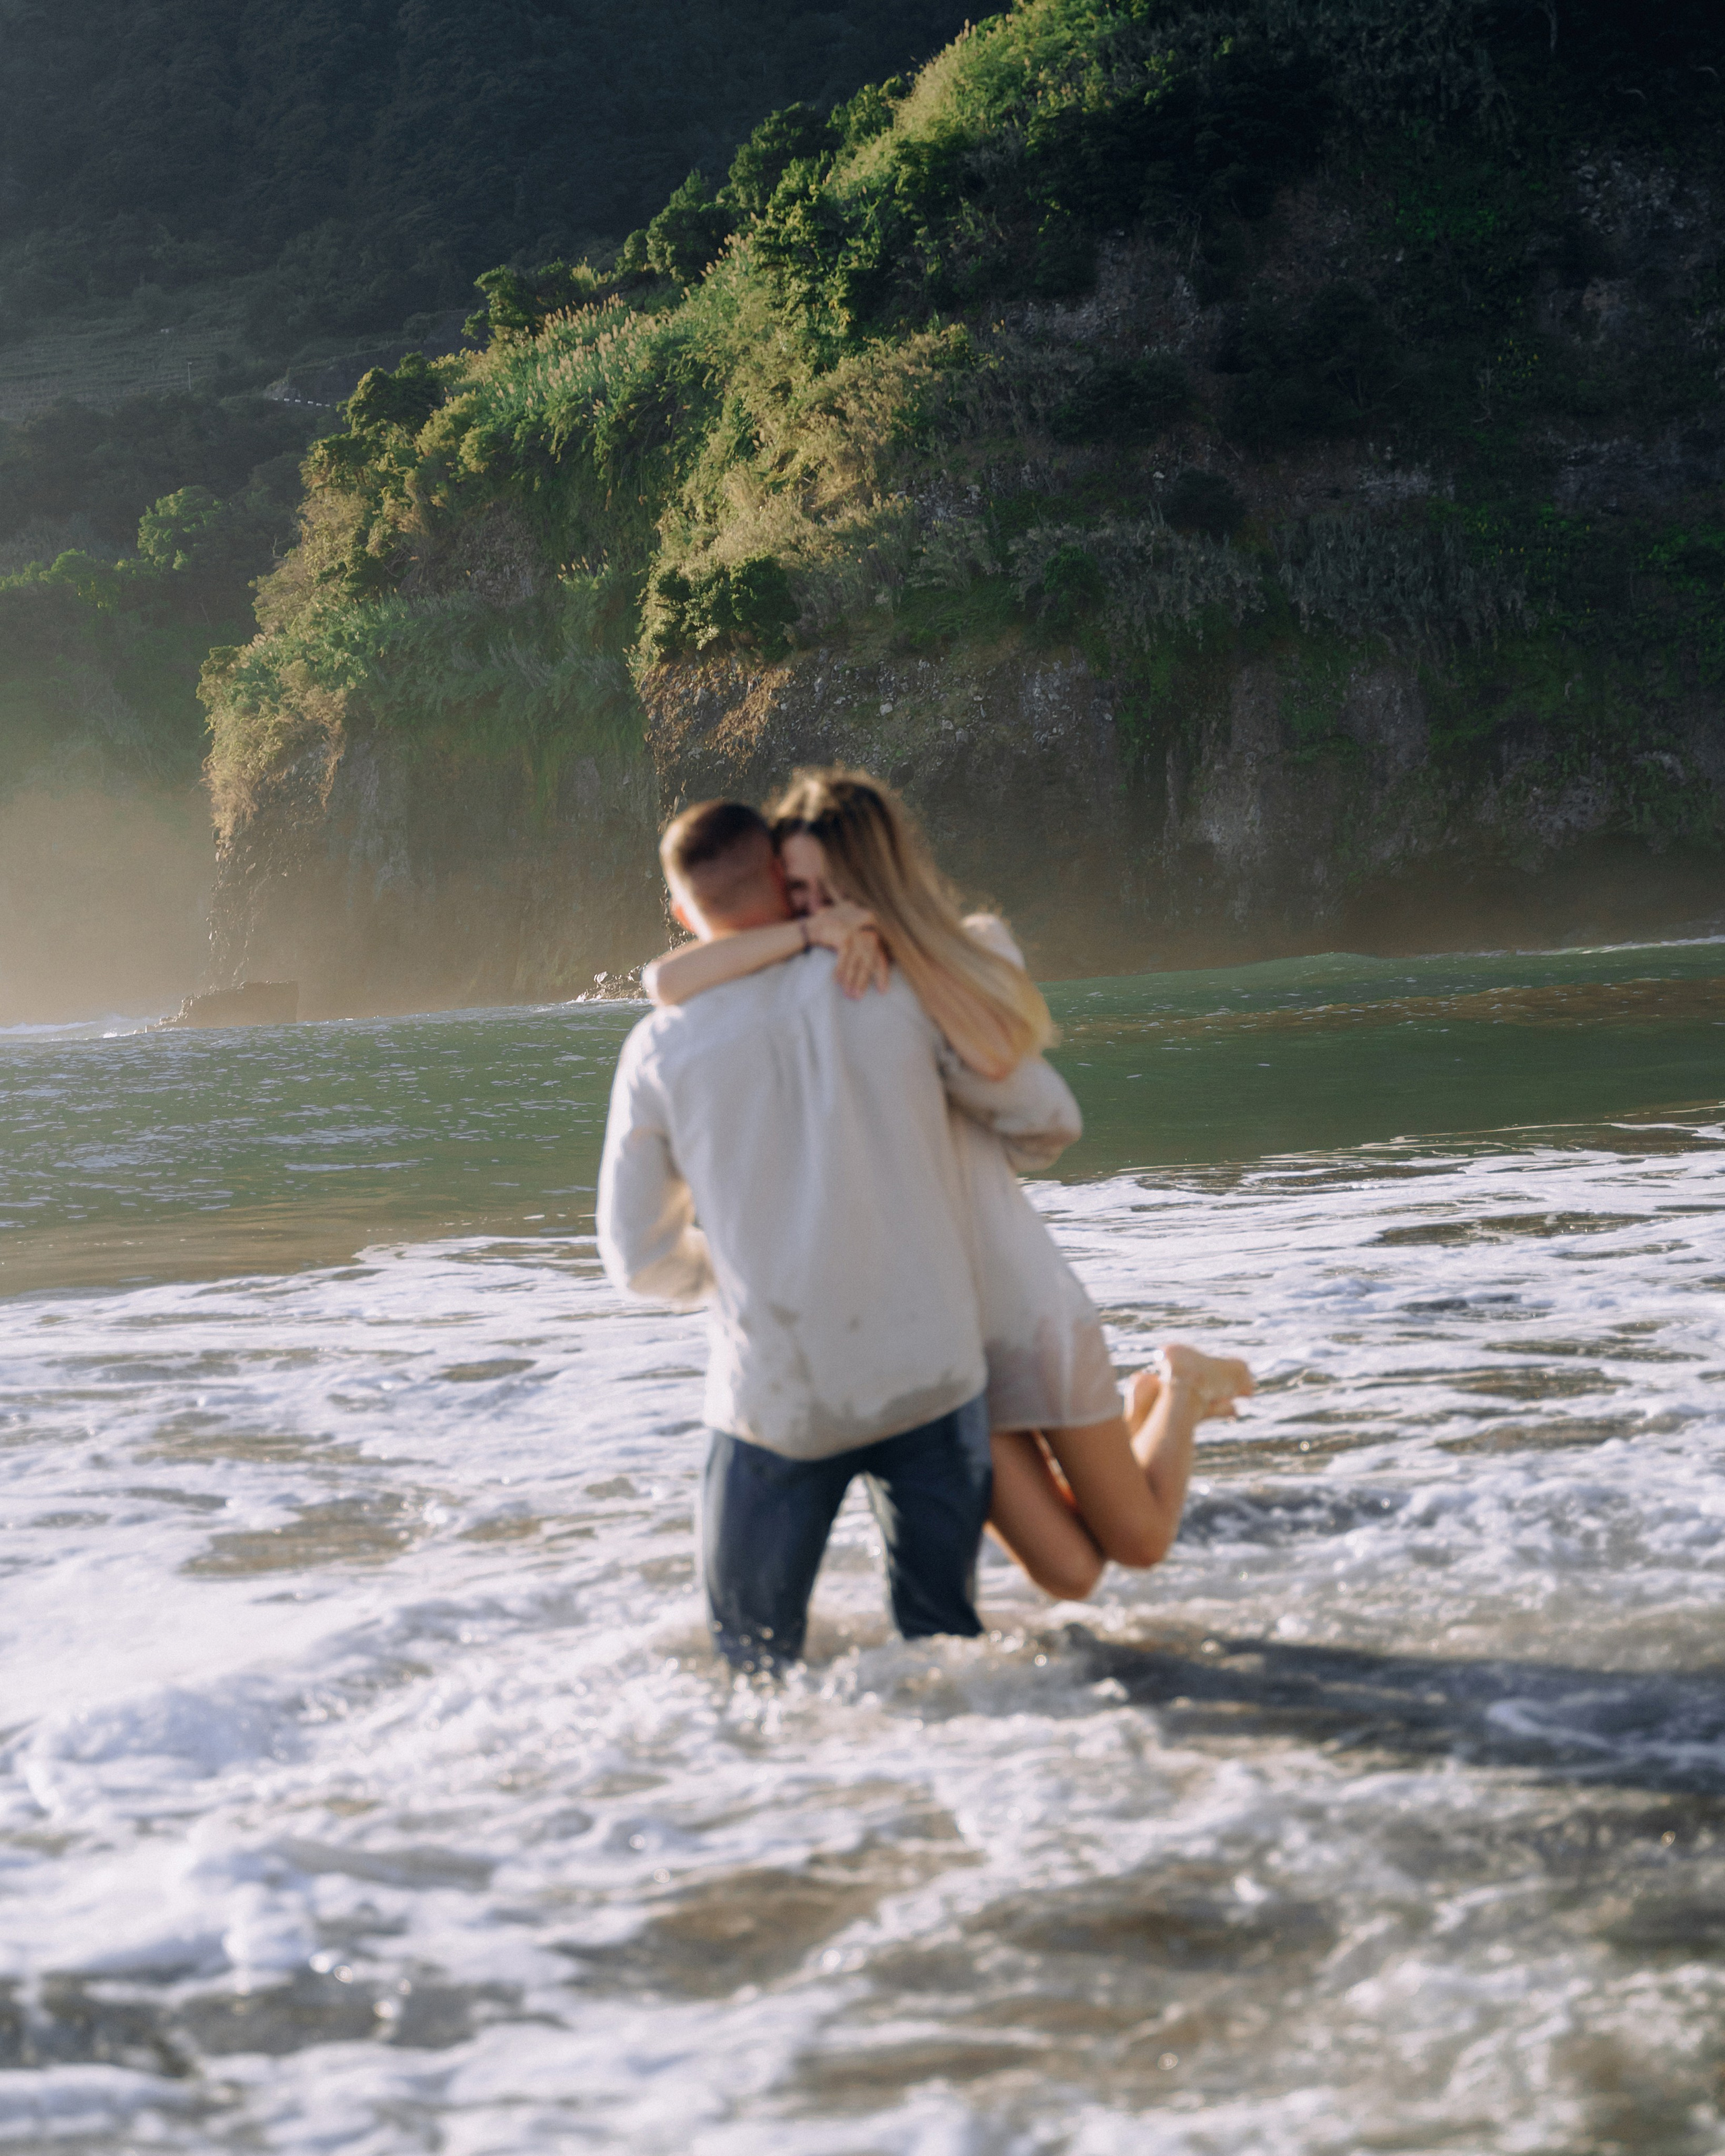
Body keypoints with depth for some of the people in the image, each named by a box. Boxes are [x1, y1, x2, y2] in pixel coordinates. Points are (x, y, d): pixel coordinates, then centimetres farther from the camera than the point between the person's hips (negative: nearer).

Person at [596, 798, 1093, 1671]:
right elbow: (1047, 1119, 6)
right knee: (942, 1640, 12)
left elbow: (640, 1257, 5)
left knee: (754, 1654, 15)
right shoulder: (898, 985, -4)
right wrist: (991, 1161, 28)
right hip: (929, 1373, 1)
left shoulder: (660, 1050, -4)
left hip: (776, 1398, -1)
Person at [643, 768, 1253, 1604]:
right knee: (1069, 1575, -1)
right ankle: (1141, 1407, 30)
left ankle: (1181, 1381, 39)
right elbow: (664, 982, -23)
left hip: (1019, 1291, -1)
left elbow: (995, 1054, -22)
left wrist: (891, 936, -19)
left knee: (1141, 1543, 9)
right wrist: (808, 934, -30)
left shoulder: (976, 947, 0)